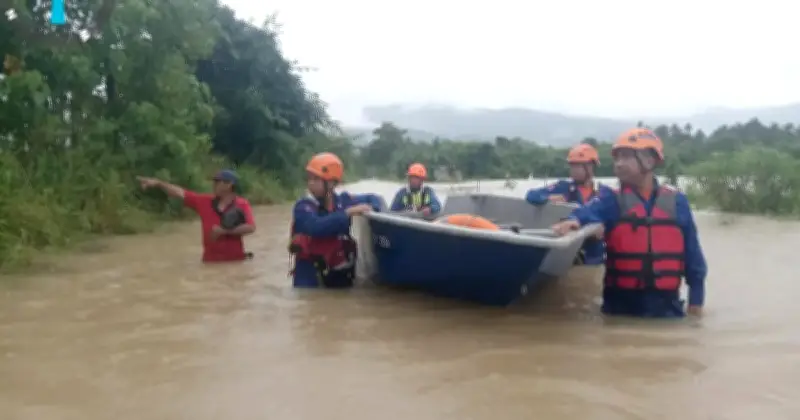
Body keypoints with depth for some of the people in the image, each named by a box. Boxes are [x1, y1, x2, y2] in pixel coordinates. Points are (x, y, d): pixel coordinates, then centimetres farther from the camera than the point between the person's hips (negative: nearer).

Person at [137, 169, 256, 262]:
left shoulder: (242, 204, -7)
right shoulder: (205, 201, 6)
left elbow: (250, 228, -19)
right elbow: (180, 193, 5)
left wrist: (224, 231, -19)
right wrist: (158, 183, -3)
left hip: (235, 261, -4)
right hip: (210, 260, 4)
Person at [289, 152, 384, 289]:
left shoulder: (342, 201, 1)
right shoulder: (303, 207, -11)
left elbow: (372, 198, 15)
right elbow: (316, 227, -32)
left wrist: (371, 209, -8)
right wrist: (347, 213, -29)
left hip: (340, 275, 4)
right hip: (310, 279, -4)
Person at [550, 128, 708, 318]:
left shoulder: (676, 201, 5)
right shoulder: (611, 199, 1)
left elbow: (692, 253, 9)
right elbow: (589, 212, -23)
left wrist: (696, 299, 7)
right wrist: (574, 220, -47)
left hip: (665, 304, 1)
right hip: (621, 303, -1)